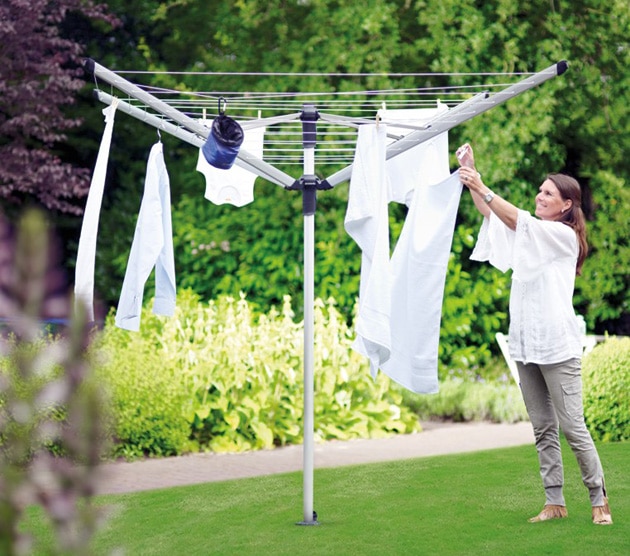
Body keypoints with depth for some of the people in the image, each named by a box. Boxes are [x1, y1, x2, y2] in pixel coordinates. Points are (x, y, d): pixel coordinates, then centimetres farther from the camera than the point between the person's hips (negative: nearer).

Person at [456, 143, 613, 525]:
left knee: (572, 426, -6)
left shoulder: (564, 236, -6)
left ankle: (600, 500, 3)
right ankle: (555, 502, 11)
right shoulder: (529, 233, 15)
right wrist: (471, 174, -4)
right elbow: (491, 214, 8)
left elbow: (517, 221, -18)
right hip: (525, 344, 7)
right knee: (543, 429, 8)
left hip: (558, 345, -7)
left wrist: (482, 188, -23)